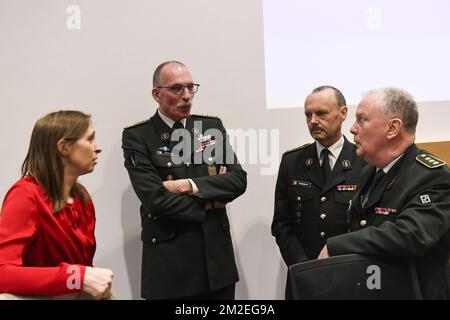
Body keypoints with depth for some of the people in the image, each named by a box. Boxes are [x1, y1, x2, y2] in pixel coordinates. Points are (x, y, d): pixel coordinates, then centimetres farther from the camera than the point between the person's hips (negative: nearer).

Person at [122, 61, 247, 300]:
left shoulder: (212, 126, 6)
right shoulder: (137, 136, -6)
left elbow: (239, 180, -2)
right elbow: (156, 200, -15)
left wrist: (191, 185, -14)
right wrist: (209, 202, -6)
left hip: (217, 256, 4)